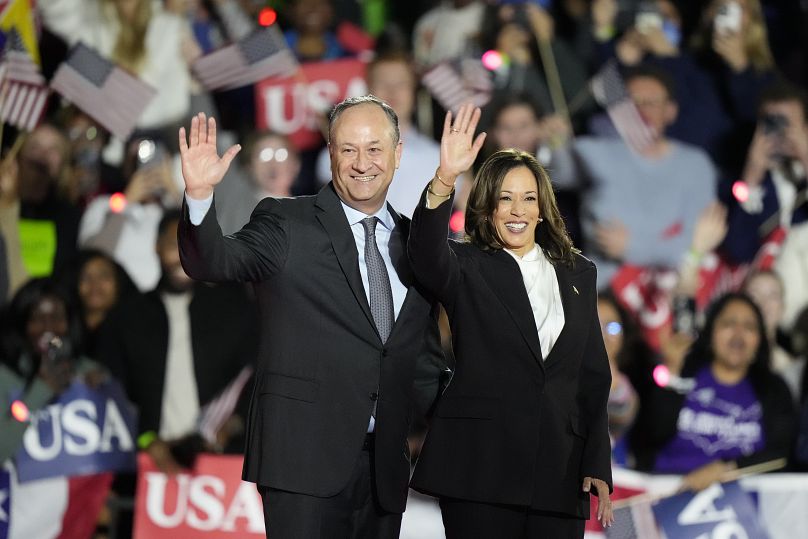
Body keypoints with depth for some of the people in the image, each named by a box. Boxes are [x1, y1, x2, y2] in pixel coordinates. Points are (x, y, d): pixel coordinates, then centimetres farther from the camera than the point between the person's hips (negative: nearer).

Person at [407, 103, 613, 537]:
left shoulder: (577, 274, 16)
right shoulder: (467, 269, 5)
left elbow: (594, 377, 15)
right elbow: (426, 255, -20)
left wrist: (598, 466, 7)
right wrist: (445, 179, -37)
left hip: (561, 471, 3)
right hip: (480, 468, -3)